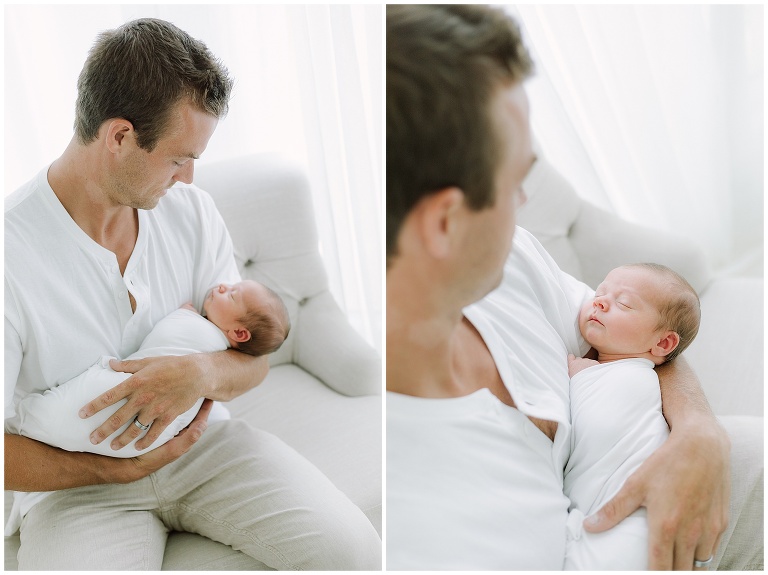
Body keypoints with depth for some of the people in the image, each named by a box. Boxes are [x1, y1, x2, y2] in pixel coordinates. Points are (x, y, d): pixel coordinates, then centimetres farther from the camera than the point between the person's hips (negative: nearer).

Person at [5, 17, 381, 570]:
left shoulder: (191, 209, -3)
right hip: (78, 481, -3)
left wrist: (202, 373, -23)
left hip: (201, 438, 4)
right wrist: (121, 468, -20)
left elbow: (253, 357, 0)